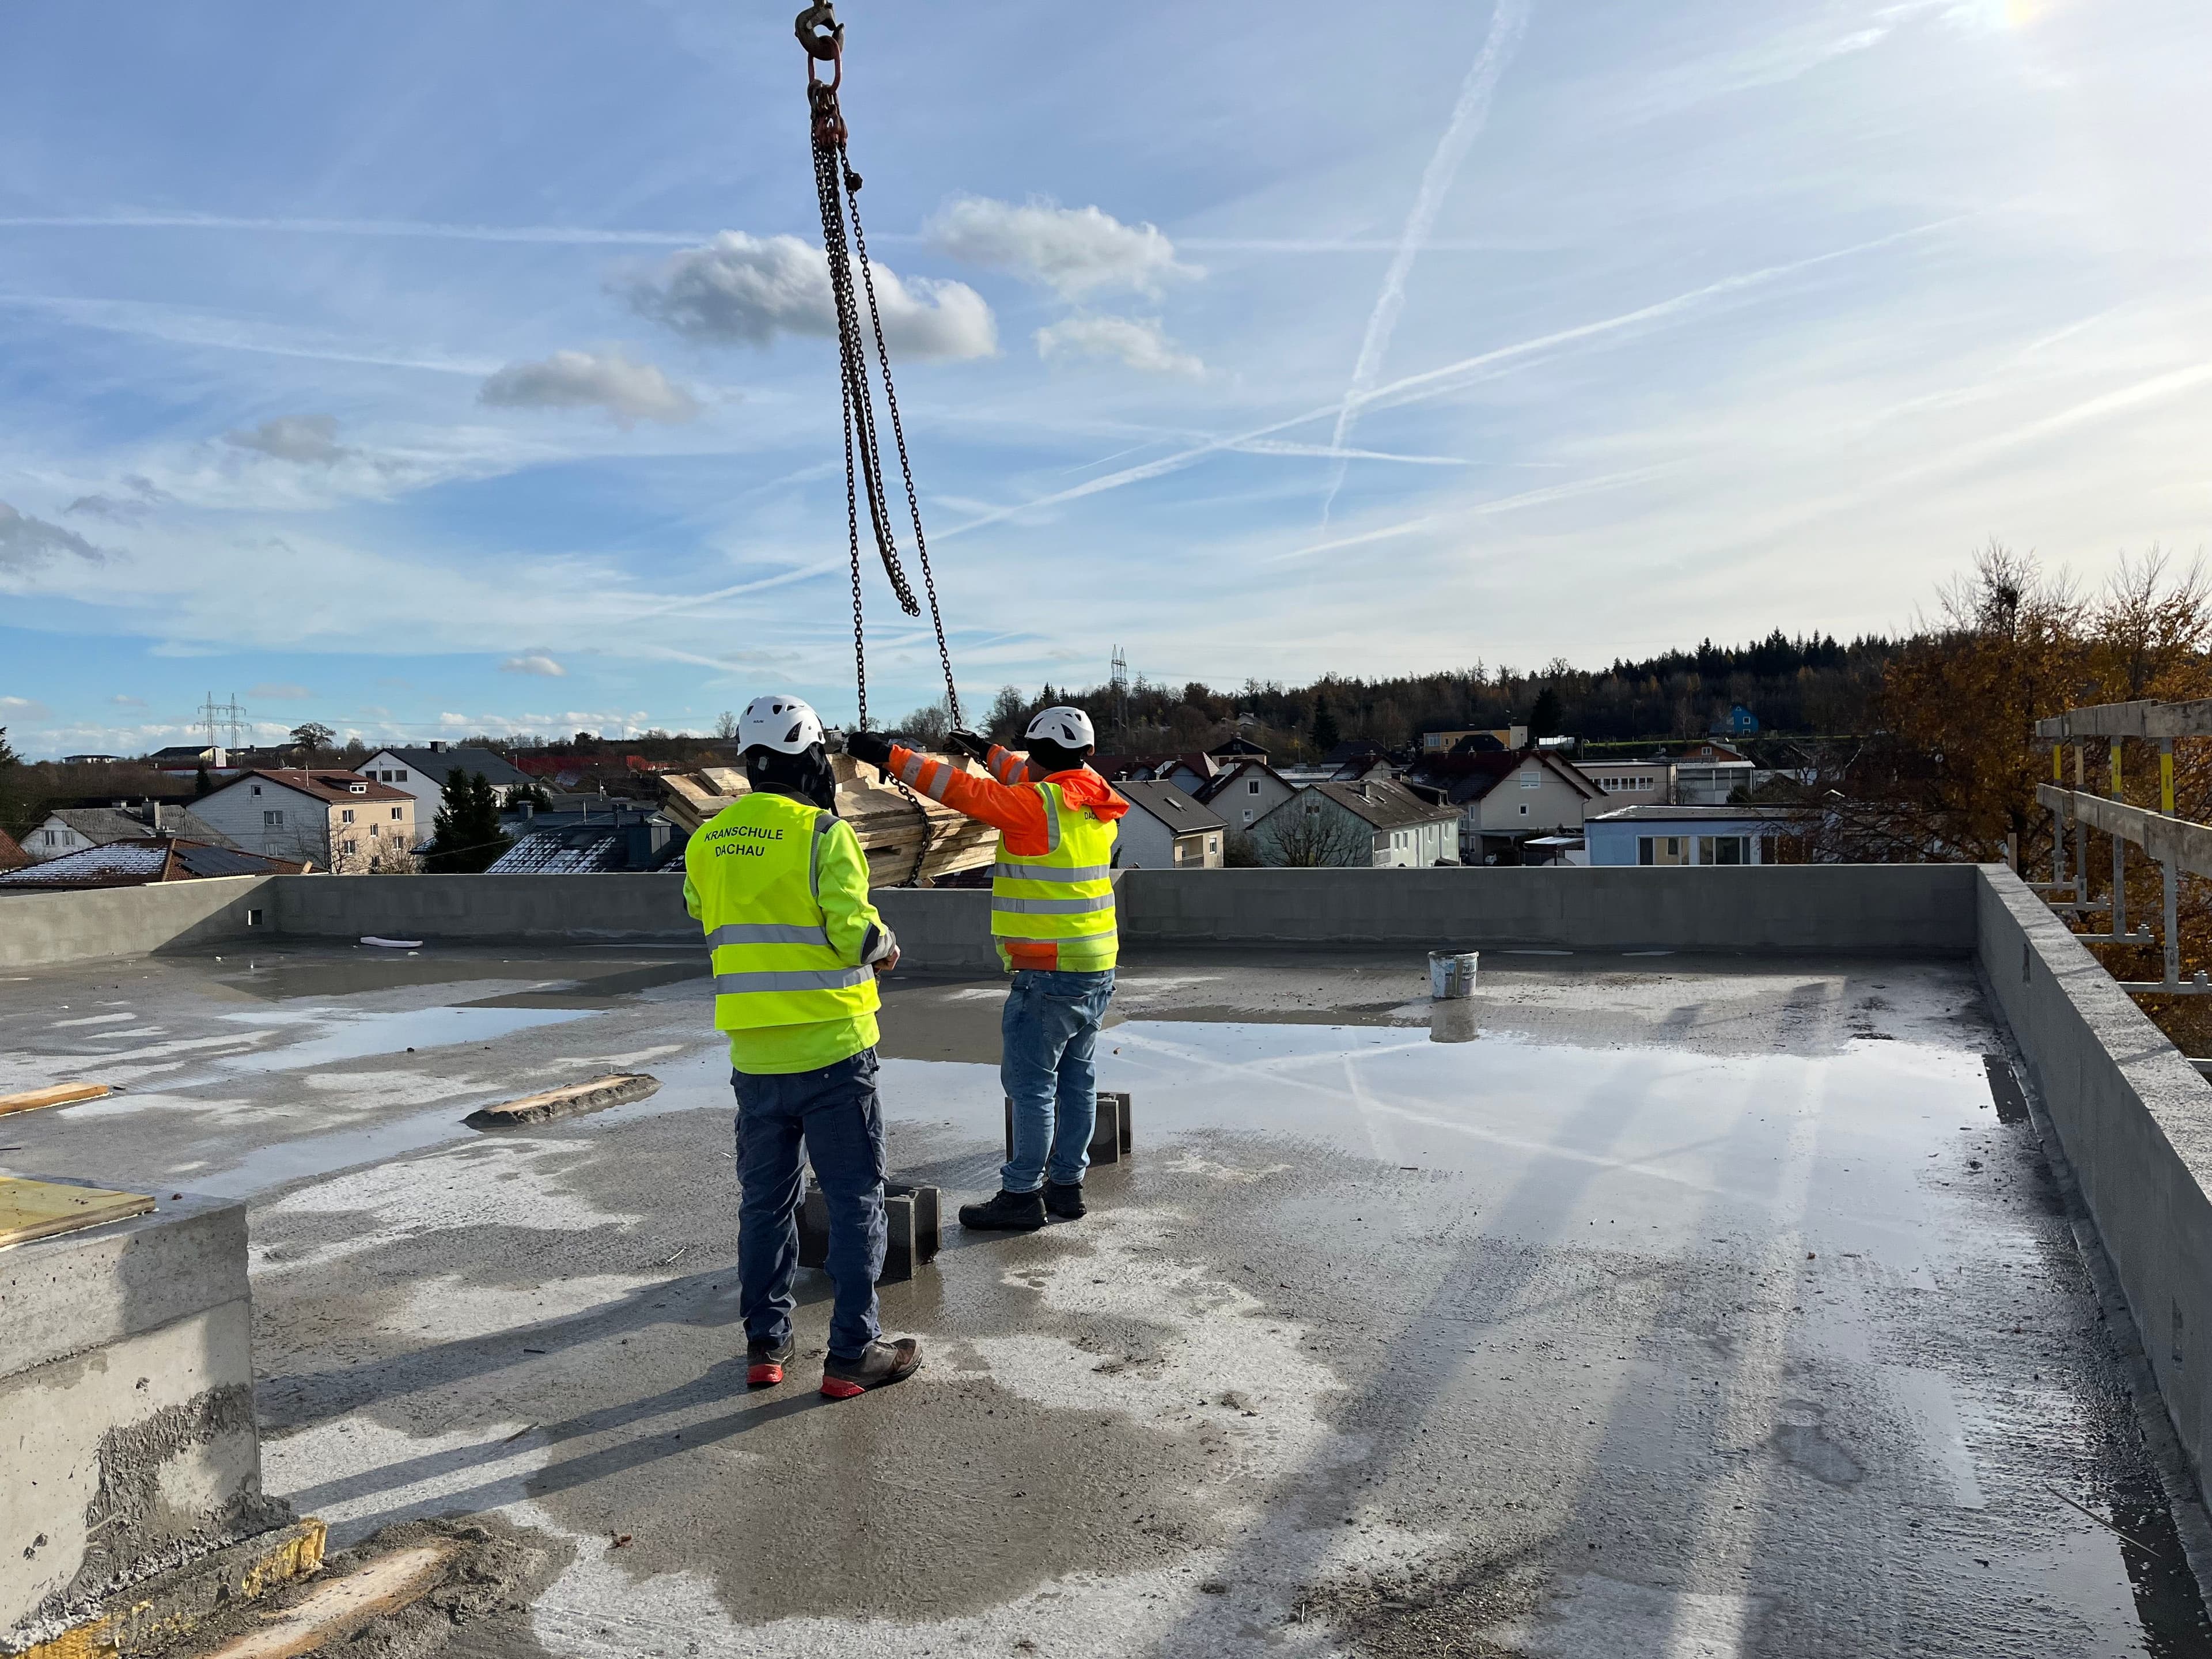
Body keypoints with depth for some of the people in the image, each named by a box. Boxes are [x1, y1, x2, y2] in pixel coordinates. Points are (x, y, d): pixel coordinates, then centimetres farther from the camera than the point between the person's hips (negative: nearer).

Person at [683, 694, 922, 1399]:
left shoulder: (706, 842, 4)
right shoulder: (824, 833, -14)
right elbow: (855, 933, -20)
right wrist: (884, 945, 0)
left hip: (753, 1056, 5)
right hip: (831, 1050, -5)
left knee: (765, 1199, 18)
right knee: (855, 1200, 7)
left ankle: (765, 1344, 28)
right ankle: (852, 1353, 12)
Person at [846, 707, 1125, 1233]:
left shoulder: (1039, 805, -16)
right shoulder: (1093, 802, 9)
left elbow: (964, 791, -15)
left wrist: (892, 755, -8)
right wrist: (991, 753, 39)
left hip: (1049, 973, -9)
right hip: (1097, 970, 9)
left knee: (1031, 1082, -1)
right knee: (1076, 1078, 15)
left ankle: (1022, 1194, 6)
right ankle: (1066, 1183, 24)